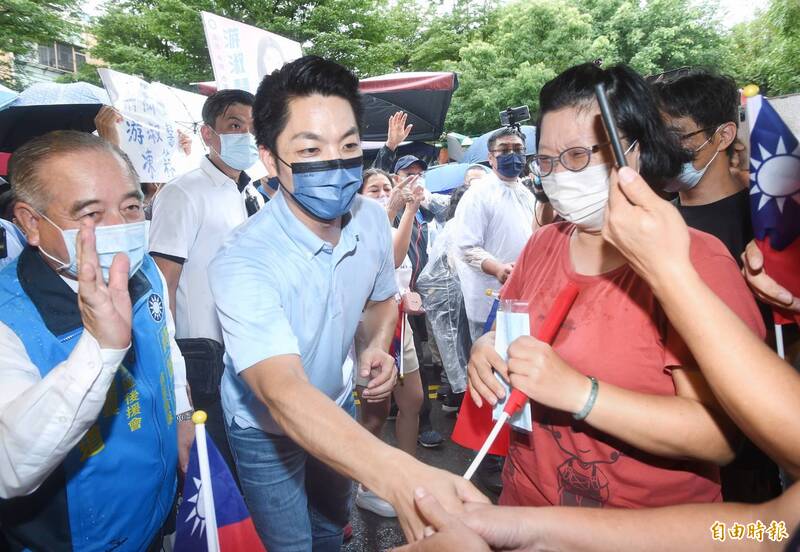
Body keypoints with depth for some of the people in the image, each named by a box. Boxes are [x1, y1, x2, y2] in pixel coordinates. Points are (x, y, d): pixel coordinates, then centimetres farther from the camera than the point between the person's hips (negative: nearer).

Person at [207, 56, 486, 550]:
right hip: (265, 431, -5)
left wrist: (379, 348, -17)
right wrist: (400, 477, -63)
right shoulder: (242, 262, -35)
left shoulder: (372, 219, -16)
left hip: (338, 408, 5)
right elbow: (284, 394, -48)